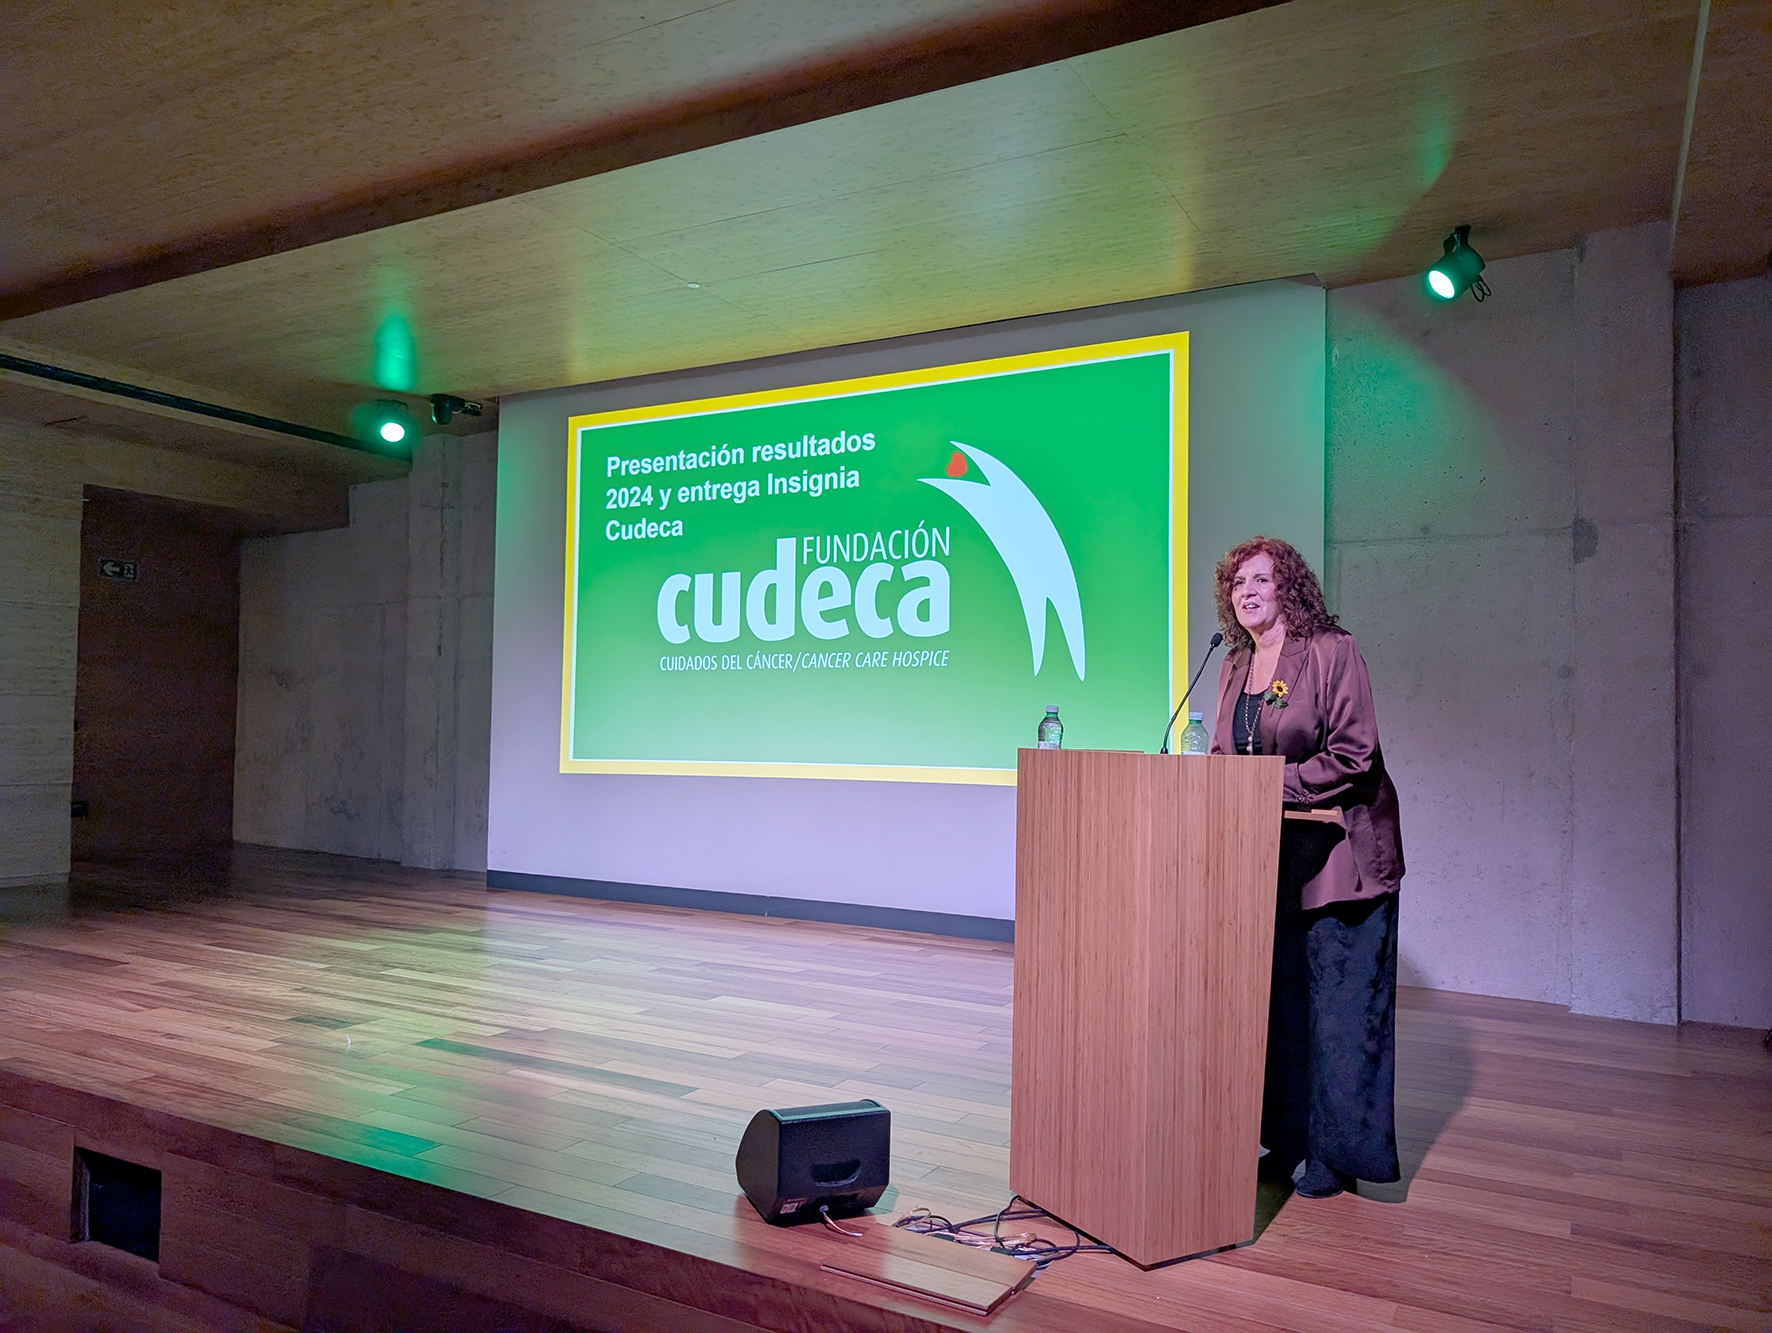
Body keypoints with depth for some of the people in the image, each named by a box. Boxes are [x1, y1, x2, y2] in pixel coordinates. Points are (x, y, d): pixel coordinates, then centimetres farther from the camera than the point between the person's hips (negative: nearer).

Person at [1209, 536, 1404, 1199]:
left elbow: (1353, 756, -15)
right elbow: (1223, 756, 16)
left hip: (1336, 851, -6)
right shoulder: (1234, 669, 11)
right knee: (1278, 1000, 10)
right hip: (1268, 857, 6)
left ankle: (1337, 1152, 12)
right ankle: (1289, 1141, 21)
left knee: (1338, 1004, 0)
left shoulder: (1333, 652, -9)